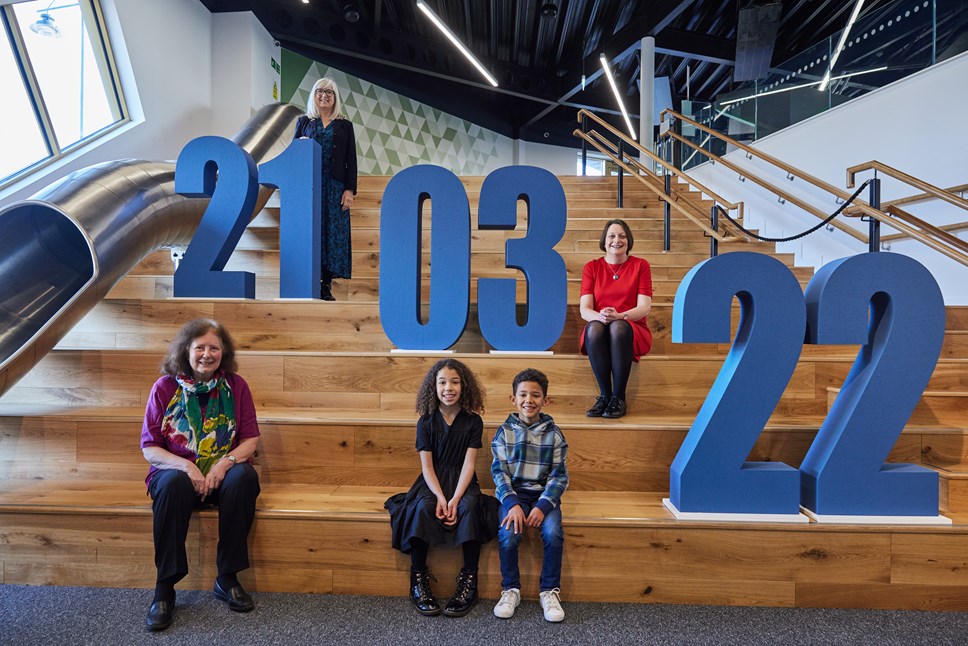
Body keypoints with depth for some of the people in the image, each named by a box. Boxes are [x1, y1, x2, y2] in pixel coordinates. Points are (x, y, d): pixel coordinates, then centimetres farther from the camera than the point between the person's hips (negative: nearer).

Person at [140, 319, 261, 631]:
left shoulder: (236, 386, -1)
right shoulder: (165, 387, -3)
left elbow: (250, 439, 0)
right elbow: (149, 448, -2)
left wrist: (225, 463, -20)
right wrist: (186, 466, -20)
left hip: (221, 472, 1)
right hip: (176, 469, -1)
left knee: (244, 476, -32)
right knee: (174, 484, -35)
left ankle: (227, 579, -18)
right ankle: (164, 587, -22)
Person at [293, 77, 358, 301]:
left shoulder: (344, 125, 11)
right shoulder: (304, 122, 12)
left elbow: (351, 160, 5)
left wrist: (350, 190, -4)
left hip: (335, 187, 0)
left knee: (333, 231, -3)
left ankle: (326, 285, 1)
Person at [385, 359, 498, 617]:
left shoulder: (473, 421, -3)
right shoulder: (426, 422, -1)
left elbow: (468, 463, -8)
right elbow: (427, 465, -4)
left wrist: (455, 499, -21)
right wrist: (440, 497, -20)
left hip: (462, 480, 0)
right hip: (433, 480, 1)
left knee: (470, 506, -32)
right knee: (423, 507, -31)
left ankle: (469, 580, -21)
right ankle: (418, 579, -19)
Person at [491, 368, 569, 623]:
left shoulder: (553, 433, 3)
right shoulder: (504, 432, 3)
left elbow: (559, 475, 1)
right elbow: (499, 471, -1)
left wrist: (543, 506, -13)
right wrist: (513, 504, -16)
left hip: (544, 494, 0)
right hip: (512, 493, 0)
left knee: (553, 534, -26)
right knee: (508, 535, -25)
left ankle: (550, 591, -3)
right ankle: (511, 590, -1)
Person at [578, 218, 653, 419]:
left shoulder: (640, 265, 6)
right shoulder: (592, 267, 9)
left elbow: (645, 307, -5)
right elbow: (584, 309, -1)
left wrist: (619, 316, -25)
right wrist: (600, 316, -25)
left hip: (632, 330, -1)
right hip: (599, 331, 1)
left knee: (618, 327, -37)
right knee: (594, 327, -35)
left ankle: (619, 398, -26)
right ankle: (605, 395, -26)